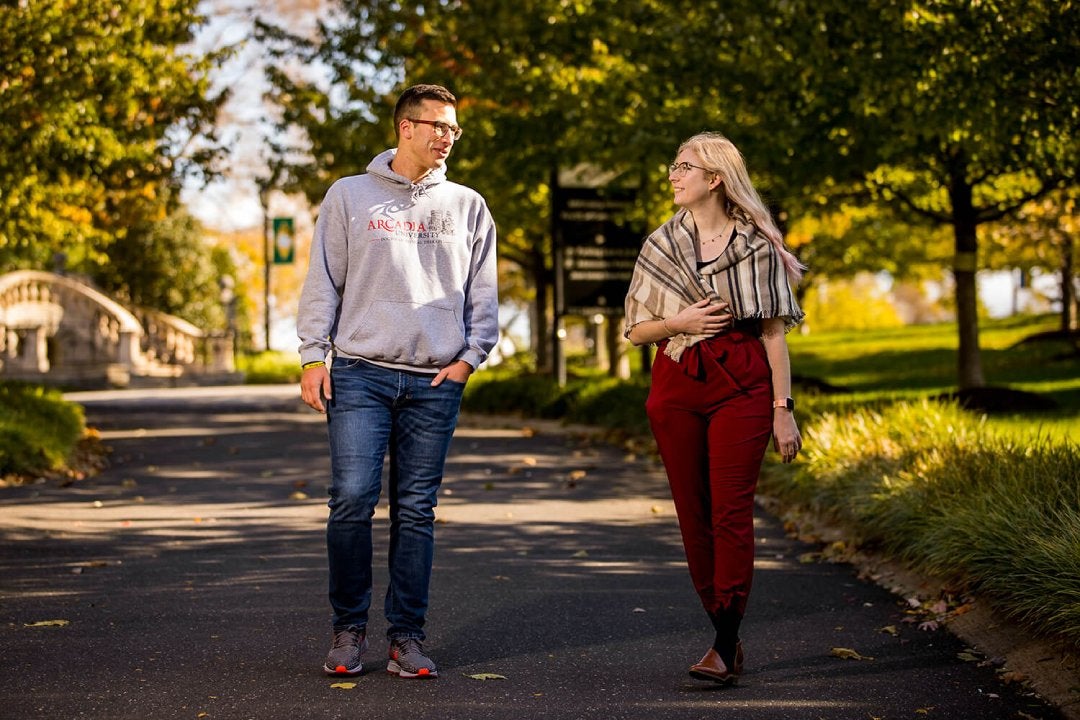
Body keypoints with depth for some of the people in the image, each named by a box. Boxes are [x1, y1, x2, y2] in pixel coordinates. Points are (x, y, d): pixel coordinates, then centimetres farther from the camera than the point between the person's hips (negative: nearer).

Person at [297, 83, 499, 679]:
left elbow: (483, 293, 14)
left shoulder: (467, 207, 13)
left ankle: (406, 636, 10)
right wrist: (313, 357, -3)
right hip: (361, 373, -2)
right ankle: (348, 629, 5)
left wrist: (469, 357, 1)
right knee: (352, 500, -9)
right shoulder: (350, 196, 8)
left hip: (435, 383, 2)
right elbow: (323, 283, 5)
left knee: (416, 511, 4)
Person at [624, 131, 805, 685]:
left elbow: (774, 332, 2)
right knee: (693, 515, 4)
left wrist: (783, 409, -3)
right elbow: (636, 330, 13)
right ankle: (727, 638, 15)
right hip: (676, 387, 3)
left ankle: (724, 647, -10)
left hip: (741, 385, -3)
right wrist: (679, 322, -7)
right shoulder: (660, 245, 10)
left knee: (732, 512, -10)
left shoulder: (757, 245, 2)